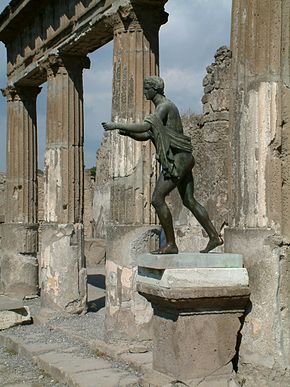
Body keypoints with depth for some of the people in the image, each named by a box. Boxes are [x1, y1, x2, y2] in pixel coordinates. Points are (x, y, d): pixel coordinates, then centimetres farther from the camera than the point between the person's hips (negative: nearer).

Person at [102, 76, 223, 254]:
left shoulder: (165, 106, -12)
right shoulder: (161, 107, 21)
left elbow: (144, 127, -26)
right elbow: (145, 136, 20)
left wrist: (117, 125, -22)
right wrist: (127, 132, 2)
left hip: (177, 159, -11)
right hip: (181, 159, 11)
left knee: (157, 199, -12)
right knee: (189, 201, 13)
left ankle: (171, 244, -8)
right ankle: (214, 236, 17)